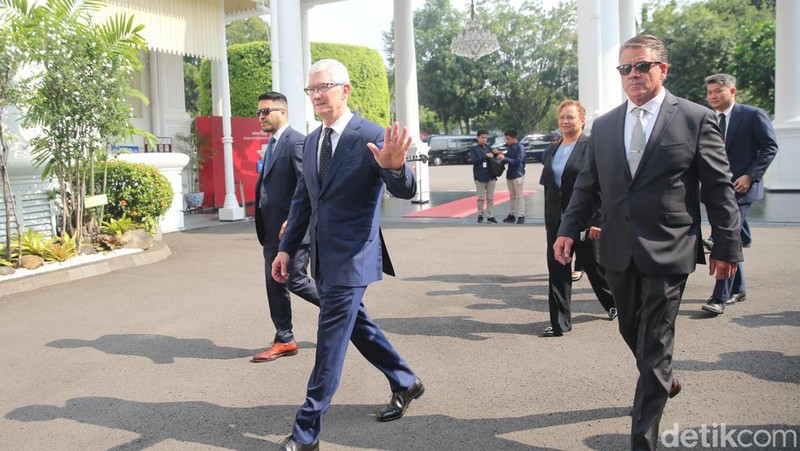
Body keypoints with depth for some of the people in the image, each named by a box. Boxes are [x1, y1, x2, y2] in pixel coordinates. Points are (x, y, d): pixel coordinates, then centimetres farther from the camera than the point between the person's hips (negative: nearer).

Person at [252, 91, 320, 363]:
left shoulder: (296, 142, -13)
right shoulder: (272, 144, 17)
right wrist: (263, 228, 16)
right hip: (272, 231, 10)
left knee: (295, 281, -3)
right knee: (274, 285, 10)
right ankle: (284, 341, 18)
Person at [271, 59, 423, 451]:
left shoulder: (373, 137, -13)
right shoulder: (312, 141, 9)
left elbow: (405, 191, -20)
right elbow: (302, 199, 14)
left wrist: (395, 168, -43)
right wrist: (286, 248, 10)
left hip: (351, 257, -8)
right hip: (323, 256, 8)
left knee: (330, 344, -4)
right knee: (356, 326, 21)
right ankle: (405, 382, 41)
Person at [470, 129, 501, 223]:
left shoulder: (489, 148, 8)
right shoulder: (474, 149, -1)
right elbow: (474, 161, -14)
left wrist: (497, 154, -12)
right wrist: (485, 156, -19)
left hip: (490, 176, 3)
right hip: (480, 177, -3)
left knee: (490, 198, 5)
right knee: (481, 198, 5)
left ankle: (490, 216, 8)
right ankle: (480, 214, 19)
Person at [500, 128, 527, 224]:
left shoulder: (520, 147, -11)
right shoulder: (509, 147, 11)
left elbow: (518, 161, -19)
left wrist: (505, 158, -18)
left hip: (518, 174, -8)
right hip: (510, 174, 8)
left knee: (519, 195, -6)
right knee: (512, 195, 12)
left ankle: (521, 216, -4)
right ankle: (512, 214, 19)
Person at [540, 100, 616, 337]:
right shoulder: (552, 149, 11)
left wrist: (597, 221, -17)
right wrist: (548, 220, 11)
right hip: (556, 221, 5)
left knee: (594, 265, 13)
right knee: (557, 271, 3)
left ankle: (613, 302, 40)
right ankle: (559, 323, 10)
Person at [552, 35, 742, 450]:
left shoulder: (696, 119, -4)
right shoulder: (603, 125, 8)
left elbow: (719, 189, -3)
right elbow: (587, 184, 10)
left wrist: (726, 245, -5)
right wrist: (569, 228, -2)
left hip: (667, 252, -5)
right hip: (618, 251, 5)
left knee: (654, 346, 0)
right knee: (631, 331, 20)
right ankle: (663, 381, 50)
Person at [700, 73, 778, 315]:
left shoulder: (753, 115, -5)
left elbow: (770, 147, -5)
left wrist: (750, 176, -15)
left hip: (740, 188, -6)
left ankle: (719, 298, -12)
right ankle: (738, 289, 28)